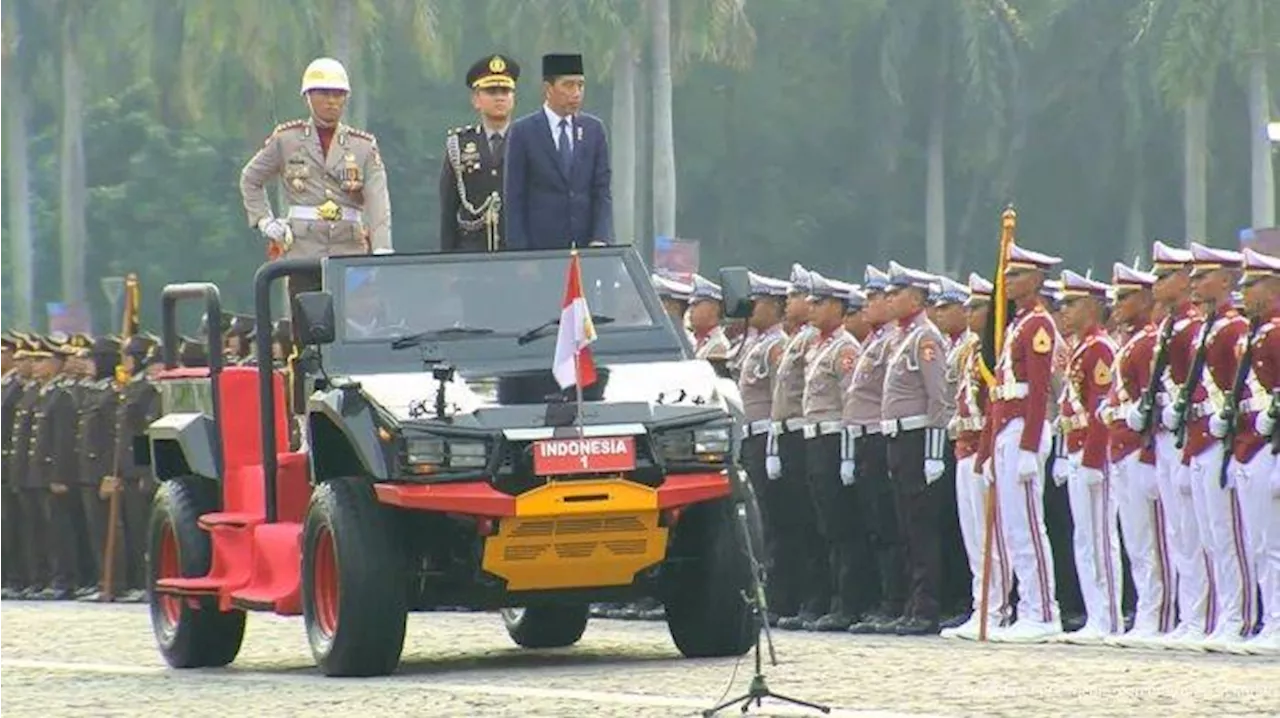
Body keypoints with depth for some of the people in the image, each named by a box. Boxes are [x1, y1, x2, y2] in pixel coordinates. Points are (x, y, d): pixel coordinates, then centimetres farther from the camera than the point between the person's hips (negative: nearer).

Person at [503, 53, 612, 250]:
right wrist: (520, 254, -8)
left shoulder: (594, 129, 9)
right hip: (540, 246, -3)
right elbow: (514, 199, -1)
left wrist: (601, 239, -7)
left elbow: (602, 191, 7)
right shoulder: (523, 132, 0)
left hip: (587, 247, 3)